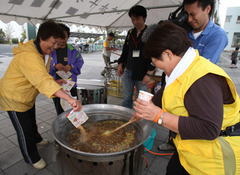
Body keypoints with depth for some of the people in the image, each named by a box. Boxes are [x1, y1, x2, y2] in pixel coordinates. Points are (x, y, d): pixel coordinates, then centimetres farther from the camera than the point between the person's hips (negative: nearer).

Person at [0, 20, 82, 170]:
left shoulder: (45, 53, -3)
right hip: (14, 97, -8)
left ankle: (36, 138, 56)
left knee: (31, 120, 28)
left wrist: (53, 82, -7)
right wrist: (69, 99, -62)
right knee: (24, 129, 6)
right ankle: (32, 158, 28)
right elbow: (42, 80, -53)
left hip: (28, 96, 8)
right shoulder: (28, 56, -37)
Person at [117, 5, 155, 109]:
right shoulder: (130, 33, 13)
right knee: (126, 98, 9)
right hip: (128, 71, 5)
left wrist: (148, 74, -12)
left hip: (142, 73, -4)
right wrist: (120, 64, 10)